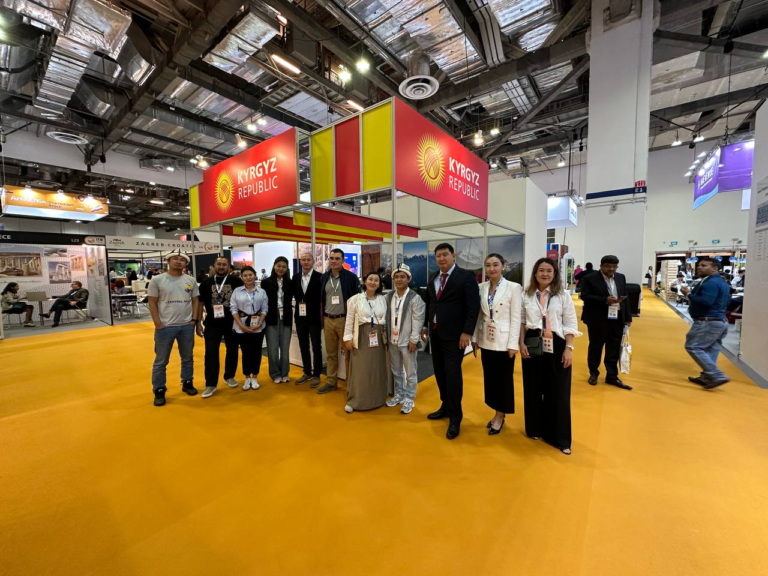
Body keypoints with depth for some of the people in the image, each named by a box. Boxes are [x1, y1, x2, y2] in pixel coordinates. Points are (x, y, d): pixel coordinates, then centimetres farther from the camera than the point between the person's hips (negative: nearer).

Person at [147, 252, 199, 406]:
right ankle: (159, 391, 22)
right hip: (165, 327, -2)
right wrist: (158, 325, -10)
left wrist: (194, 320, -2)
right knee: (161, 361, 8)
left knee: (187, 358, 15)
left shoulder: (191, 281, 3)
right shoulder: (157, 280, -4)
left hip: (187, 326, 3)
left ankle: (187, 383, 32)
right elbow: (152, 304, -4)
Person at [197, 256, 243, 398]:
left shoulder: (236, 281, -1)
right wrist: (198, 323, 2)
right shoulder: (206, 282, 3)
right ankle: (210, 384, 12)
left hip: (232, 323, 0)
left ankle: (229, 376, 31)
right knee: (211, 353, 2)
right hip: (212, 324, 0)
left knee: (232, 350, 12)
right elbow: (200, 304, 6)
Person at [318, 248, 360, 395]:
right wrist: (321, 317, 8)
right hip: (328, 320, 5)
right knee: (331, 353, 14)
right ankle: (331, 382, 27)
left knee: (349, 352, 4)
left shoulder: (351, 277, -6)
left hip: (344, 319, -4)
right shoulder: (324, 278, 8)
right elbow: (321, 300, 12)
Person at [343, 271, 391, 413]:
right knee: (359, 370, 0)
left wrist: (387, 336, 7)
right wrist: (348, 338, -5)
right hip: (361, 337, -3)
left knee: (378, 370, 10)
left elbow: (386, 319, 9)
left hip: (379, 338, 3)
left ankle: (377, 399, 25)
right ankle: (353, 401, 13)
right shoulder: (355, 299, -2)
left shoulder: (383, 299, 6)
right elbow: (349, 320, -1)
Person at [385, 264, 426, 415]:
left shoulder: (415, 298, -10)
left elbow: (418, 320, -12)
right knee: (396, 371, 18)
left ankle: (409, 398, 23)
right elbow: (386, 317, 7)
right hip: (393, 340, 5)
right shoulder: (389, 296, 5)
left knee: (410, 372, 8)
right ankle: (399, 394, 35)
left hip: (407, 341, -5)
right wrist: (386, 336, 5)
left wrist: (413, 340, -13)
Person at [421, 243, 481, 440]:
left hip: (455, 334, -6)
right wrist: (425, 325, 12)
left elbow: (474, 306, -13)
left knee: (452, 374, -3)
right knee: (440, 372, 15)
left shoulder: (466, 276, -8)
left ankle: (455, 418, 14)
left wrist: (467, 332, -18)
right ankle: (445, 406, 33)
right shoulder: (433, 278, 11)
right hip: (435, 333, 6)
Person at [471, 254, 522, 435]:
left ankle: (501, 416, 26)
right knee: (490, 378, 13)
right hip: (486, 341, 4)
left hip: (504, 342, -4)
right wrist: (475, 338, 5)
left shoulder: (514, 288, -9)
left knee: (504, 379, 9)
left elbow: (516, 318, -10)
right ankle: (496, 413, 31)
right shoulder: (481, 288, 3)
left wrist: (513, 344, -12)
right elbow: (478, 315, 6)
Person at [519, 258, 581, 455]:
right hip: (533, 345, 1)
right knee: (533, 390, 11)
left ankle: (560, 438, 20)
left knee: (558, 393, 5)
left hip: (556, 346, -1)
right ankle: (535, 429, 30)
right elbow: (522, 321, 6)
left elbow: (570, 324, 0)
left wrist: (569, 348, -7)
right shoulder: (526, 295, 3)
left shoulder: (563, 296, 0)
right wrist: (522, 344, -3)